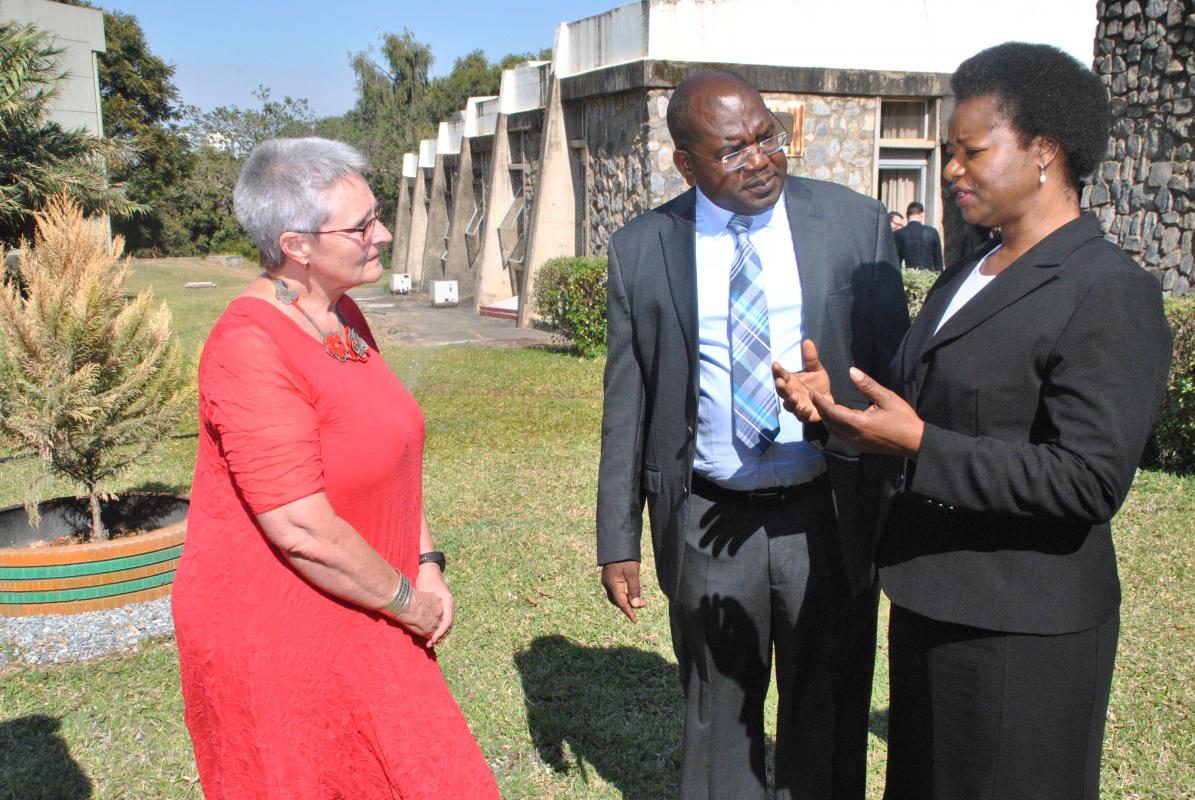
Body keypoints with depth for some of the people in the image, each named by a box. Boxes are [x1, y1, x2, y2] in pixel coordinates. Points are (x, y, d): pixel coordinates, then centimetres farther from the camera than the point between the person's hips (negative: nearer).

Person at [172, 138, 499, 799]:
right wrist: (405, 600, -13)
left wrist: (426, 565, 2)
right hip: (278, 637, -8)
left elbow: (391, 450, 12)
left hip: (359, 621, 8)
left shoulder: (342, 316, 5)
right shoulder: (251, 347, -24)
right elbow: (304, 531, -26)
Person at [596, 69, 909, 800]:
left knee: (828, 723, 15)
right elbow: (626, 406, 2)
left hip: (828, 518, 0)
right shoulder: (641, 250, -2)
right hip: (708, 524, 1)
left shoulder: (857, 224, -4)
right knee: (718, 719, 18)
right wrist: (618, 540, 2)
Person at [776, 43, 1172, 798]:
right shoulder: (963, 280, 12)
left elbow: (1089, 479, -23)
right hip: (932, 607, 9)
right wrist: (836, 403, -1)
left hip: (1021, 632, -8)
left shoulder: (1109, 293, -16)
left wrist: (918, 443, -26)